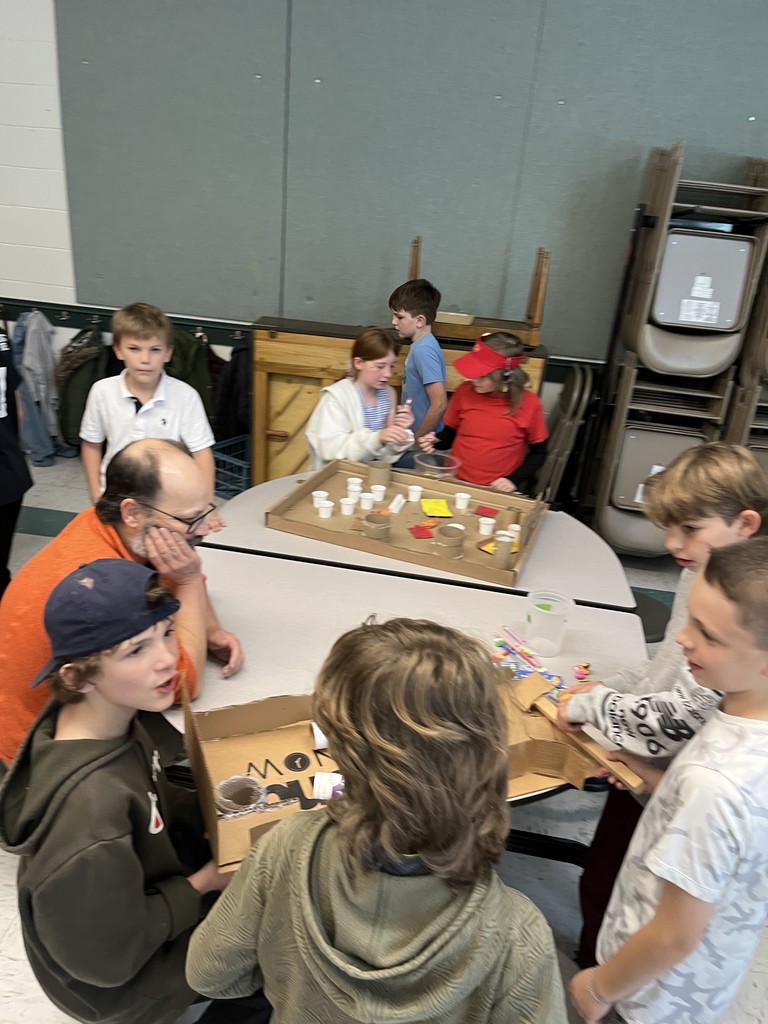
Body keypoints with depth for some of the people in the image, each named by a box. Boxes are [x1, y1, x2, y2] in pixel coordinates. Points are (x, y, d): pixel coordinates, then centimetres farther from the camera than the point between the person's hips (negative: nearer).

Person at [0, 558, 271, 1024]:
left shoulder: (109, 716, -18)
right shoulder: (89, 808, -41)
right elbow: (106, 958, -27)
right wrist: (201, 885, -17)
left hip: (145, 890, 6)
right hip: (121, 982, -6)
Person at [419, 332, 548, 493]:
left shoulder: (529, 405, -6)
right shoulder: (465, 391, 1)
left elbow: (539, 453, 6)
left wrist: (514, 480, -6)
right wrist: (433, 441, -6)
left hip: (498, 491, -2)